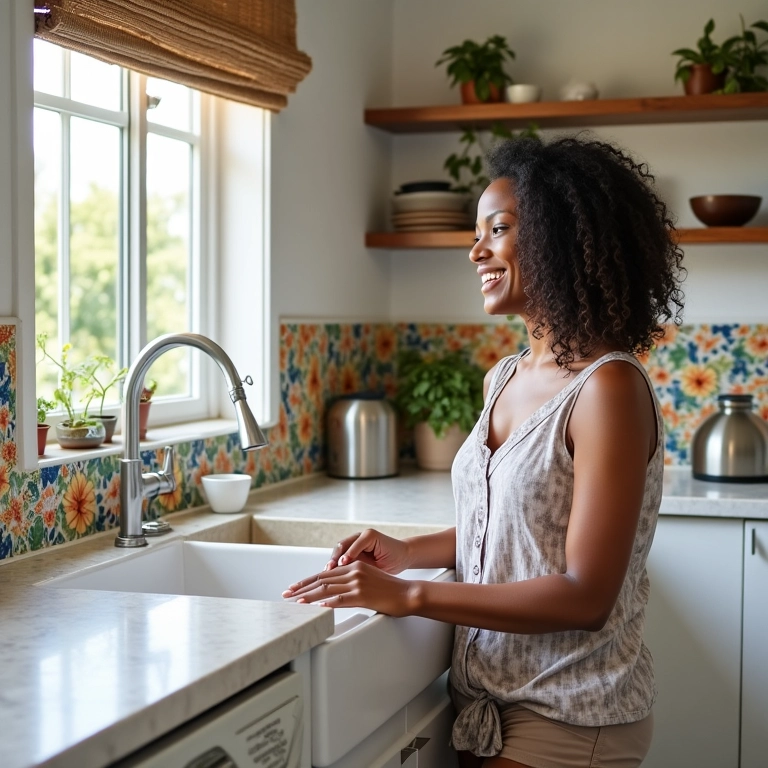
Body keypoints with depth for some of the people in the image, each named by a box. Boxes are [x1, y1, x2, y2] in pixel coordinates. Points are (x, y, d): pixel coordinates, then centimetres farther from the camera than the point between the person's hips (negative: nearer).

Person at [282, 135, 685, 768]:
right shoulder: (504, 379, 4)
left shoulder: (608, 388, -19)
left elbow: (586, 597, -22)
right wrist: (409, 552, -1)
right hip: (487, 699, 7)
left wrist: (411, 596, -23)